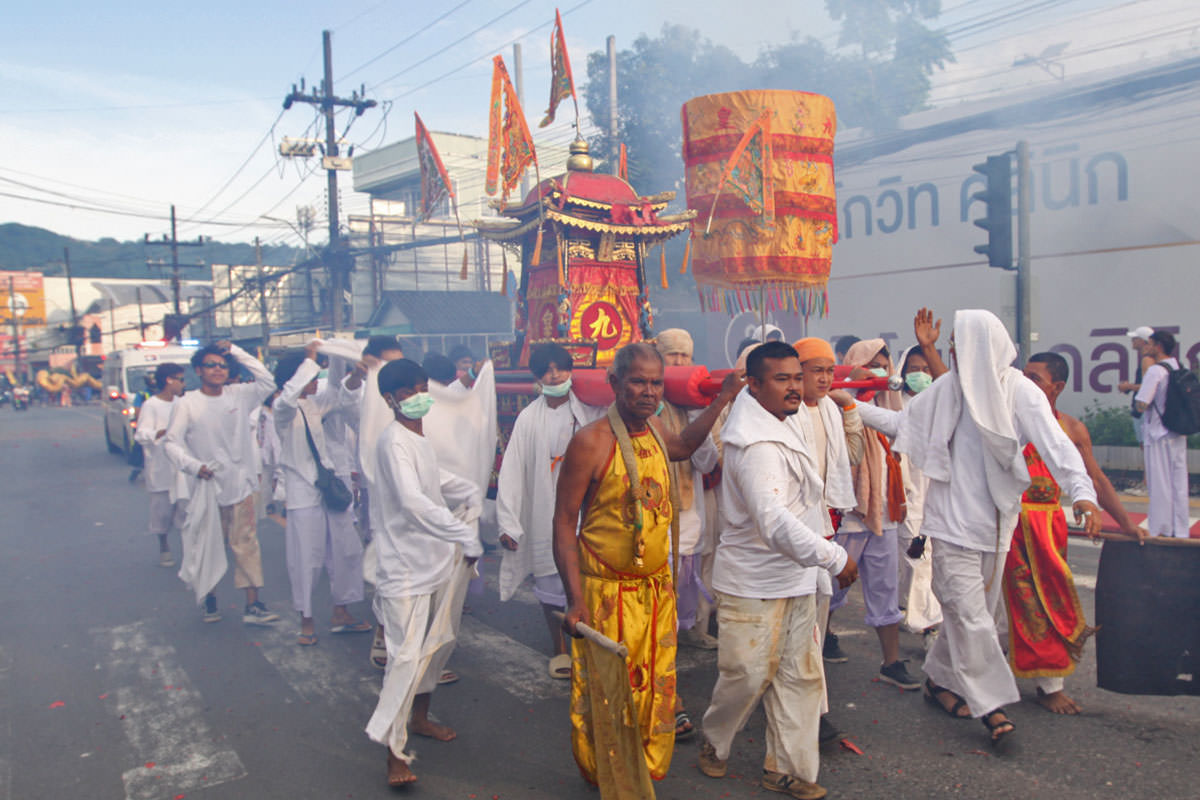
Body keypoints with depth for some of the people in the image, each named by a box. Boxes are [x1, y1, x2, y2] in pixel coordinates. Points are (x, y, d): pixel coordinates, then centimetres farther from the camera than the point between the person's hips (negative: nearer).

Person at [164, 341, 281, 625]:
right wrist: (193, 465, -20)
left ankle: (252, 604, 3)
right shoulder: (187, 404, -4)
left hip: (240, 485, 1)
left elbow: (268, 382, -3)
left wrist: (236, 352, -5)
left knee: (246, 544, 0)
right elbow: (172, 442, -3)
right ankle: (209, 597, 30)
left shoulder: (239, 395, 2)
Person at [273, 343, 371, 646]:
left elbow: (344, 397, 16)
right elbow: (288, 397, -34)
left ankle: (341, 613, 24)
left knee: (346, 551, 10)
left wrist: (355, 376, -6)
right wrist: (310, 360, -28)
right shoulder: (283, 408, -12)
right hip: (303, 494, -7)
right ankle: (306, 621, 15)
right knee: (306, 559, 0)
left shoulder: (315, 403, 9)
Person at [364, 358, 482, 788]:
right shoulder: (394, 441, -18)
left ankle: (419, 717, 40)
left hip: (434, 559, 10)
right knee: (407, 654, -10)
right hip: (406, 565, -10)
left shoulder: (420, 439, 12)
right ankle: (394, 751, -2)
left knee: (439, 641, 20)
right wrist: (465, 536, -25)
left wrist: (469, 494, 15)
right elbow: (414, 503, -29)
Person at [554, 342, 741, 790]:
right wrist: (575, 599, -20)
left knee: (657, 690, 15)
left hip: (658, 587, 7)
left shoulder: (654, 429, 5)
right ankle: (604, 783, 25)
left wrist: (723, 399, 27)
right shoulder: (590, 441, -16)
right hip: (607, 593, -6)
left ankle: (648, 775, 35)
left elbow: (683, 447, 31)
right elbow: (564, 522, -14)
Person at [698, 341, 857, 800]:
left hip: (794, 578, 9)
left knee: (800, 676, 11)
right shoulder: (757, 446, -25)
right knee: (748, 674, 5)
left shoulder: (775, 426, 9)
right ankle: (714, 743, 32)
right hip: (753, 585, -9)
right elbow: (775, 522, -35)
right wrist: (835, 558, -33)